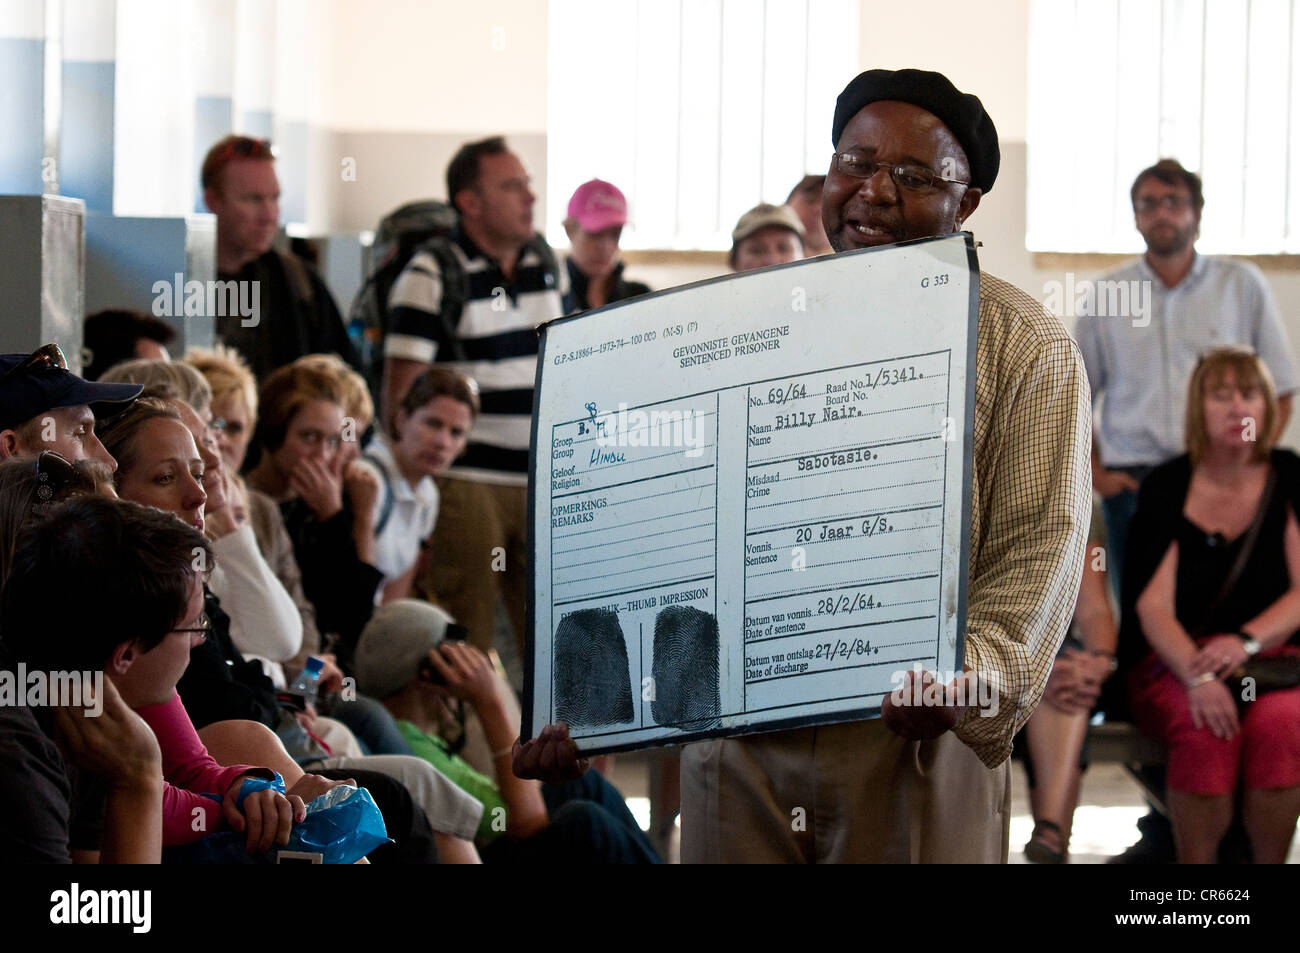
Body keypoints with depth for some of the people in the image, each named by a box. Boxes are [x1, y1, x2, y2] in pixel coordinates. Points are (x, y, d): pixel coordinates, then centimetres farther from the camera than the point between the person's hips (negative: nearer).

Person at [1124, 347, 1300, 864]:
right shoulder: (1166, 487, 5)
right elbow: (1153, 605, -4)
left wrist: (1247, 641, -19)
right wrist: (1196, 677, -23)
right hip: (1176, 662, -1)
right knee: (1203, 729, -34)